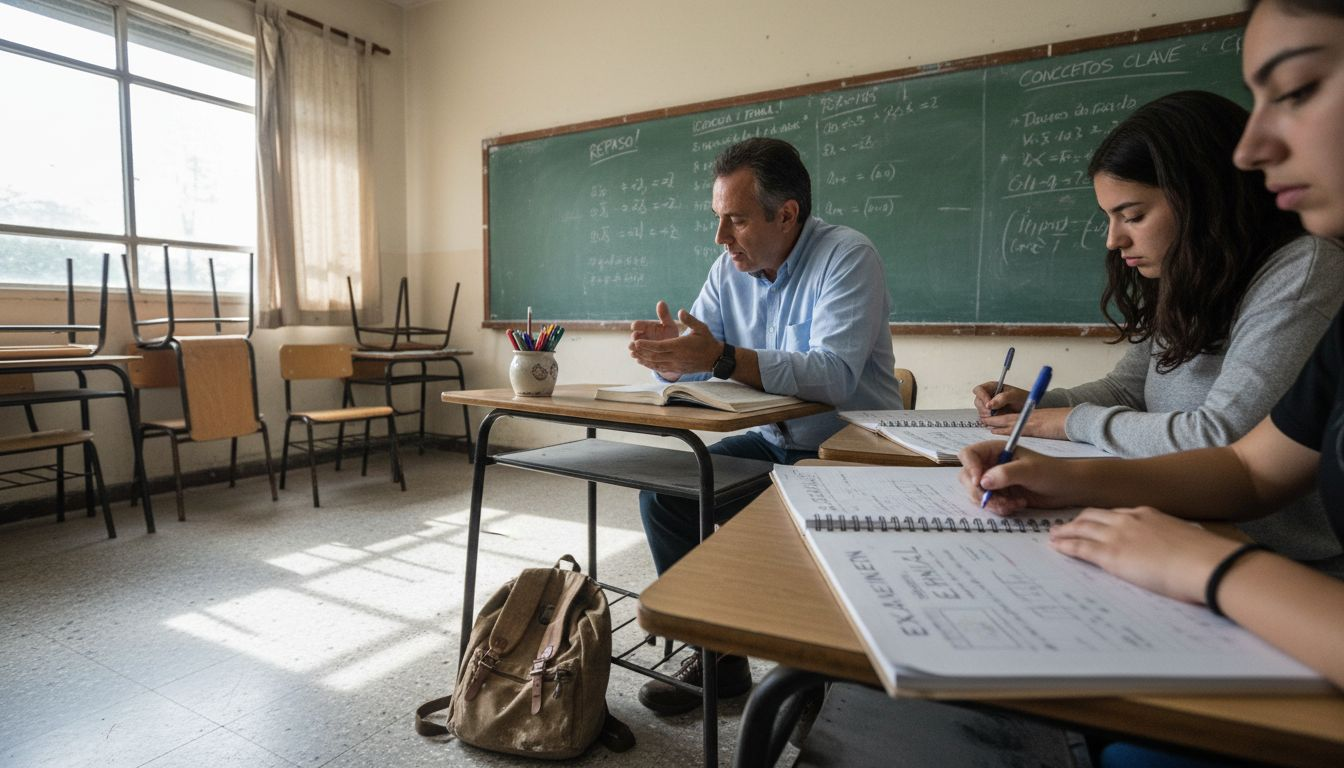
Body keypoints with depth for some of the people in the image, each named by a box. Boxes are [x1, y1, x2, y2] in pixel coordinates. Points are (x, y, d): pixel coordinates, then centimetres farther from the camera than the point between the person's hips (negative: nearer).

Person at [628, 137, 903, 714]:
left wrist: (722, 358, -40)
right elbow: (693, 368, 2)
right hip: (771, 443, 6)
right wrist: (668, 354, -22)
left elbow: (835, 375, -32)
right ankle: (718, 654, 6)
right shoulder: (730, 268, 3)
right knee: (662, 492, -8)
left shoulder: (848, 257, -17)